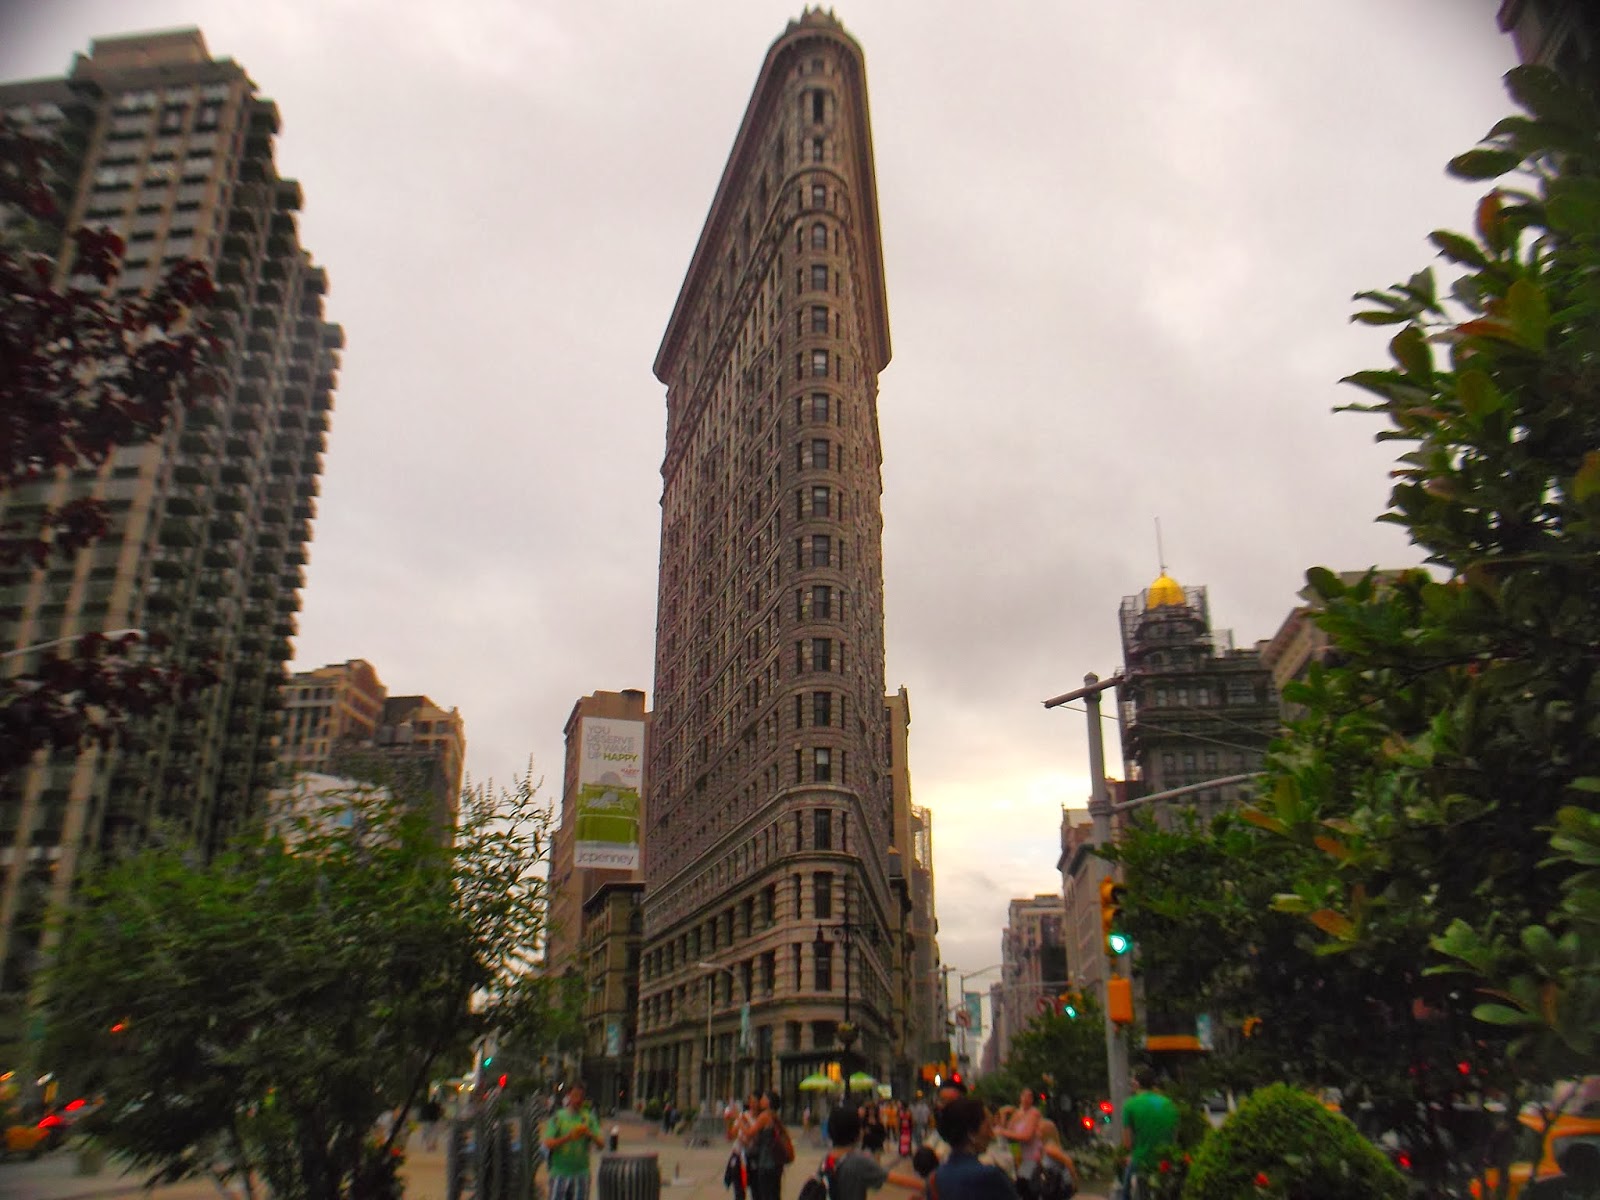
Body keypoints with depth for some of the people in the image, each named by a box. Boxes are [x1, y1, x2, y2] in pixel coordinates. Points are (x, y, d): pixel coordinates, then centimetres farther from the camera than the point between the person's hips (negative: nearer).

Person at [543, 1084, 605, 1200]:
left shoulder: (589, 1118, 4)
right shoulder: (558, 1117, 0)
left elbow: (601, 1143, -3)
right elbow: (548, 1144, -9)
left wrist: (590, 1134, -23)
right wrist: (568, 1137, -24)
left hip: (581, 1174, 1)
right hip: (559, 1173, -1)